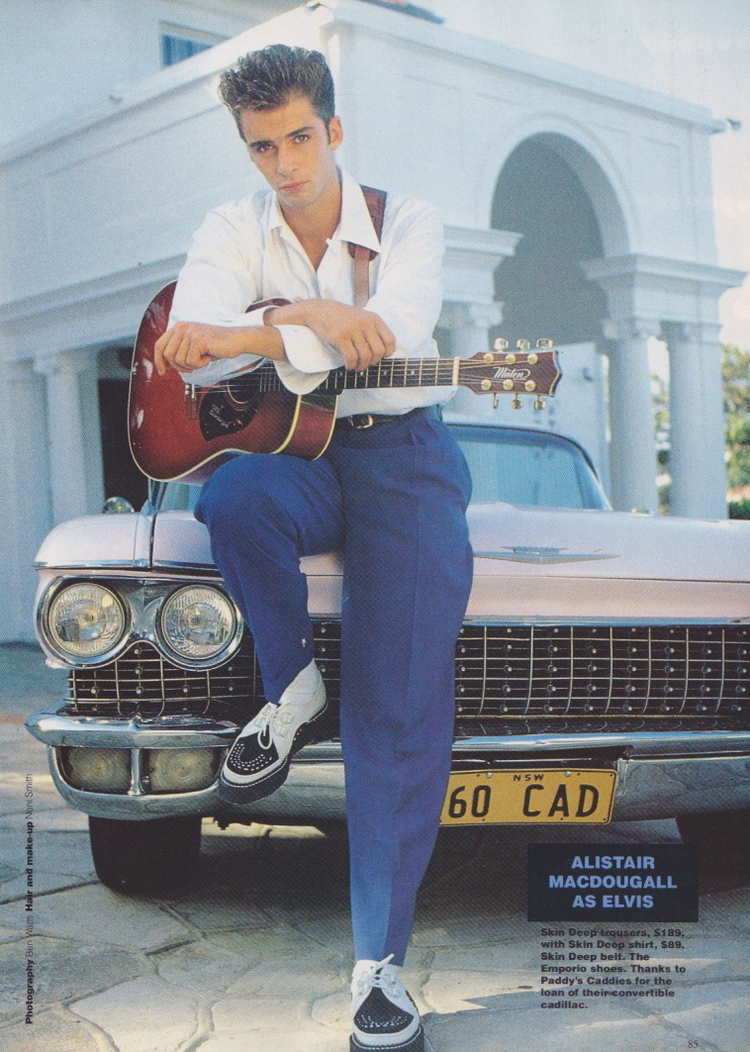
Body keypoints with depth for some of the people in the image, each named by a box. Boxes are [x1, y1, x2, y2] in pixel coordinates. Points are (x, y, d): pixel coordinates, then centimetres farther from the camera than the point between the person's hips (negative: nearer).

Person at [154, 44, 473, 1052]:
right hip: (287, 455, 2)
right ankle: (292, 691, -10)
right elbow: (192, 353, -12)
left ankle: (380, 959, -8)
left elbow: (395, 330, -19)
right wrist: (312, 316, -24)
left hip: (401, 452, -1)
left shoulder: (407, 220, 1)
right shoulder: (235, 230, 5)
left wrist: (244, 335, -23)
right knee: (231, 496, -38)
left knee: (405, 705, -16)